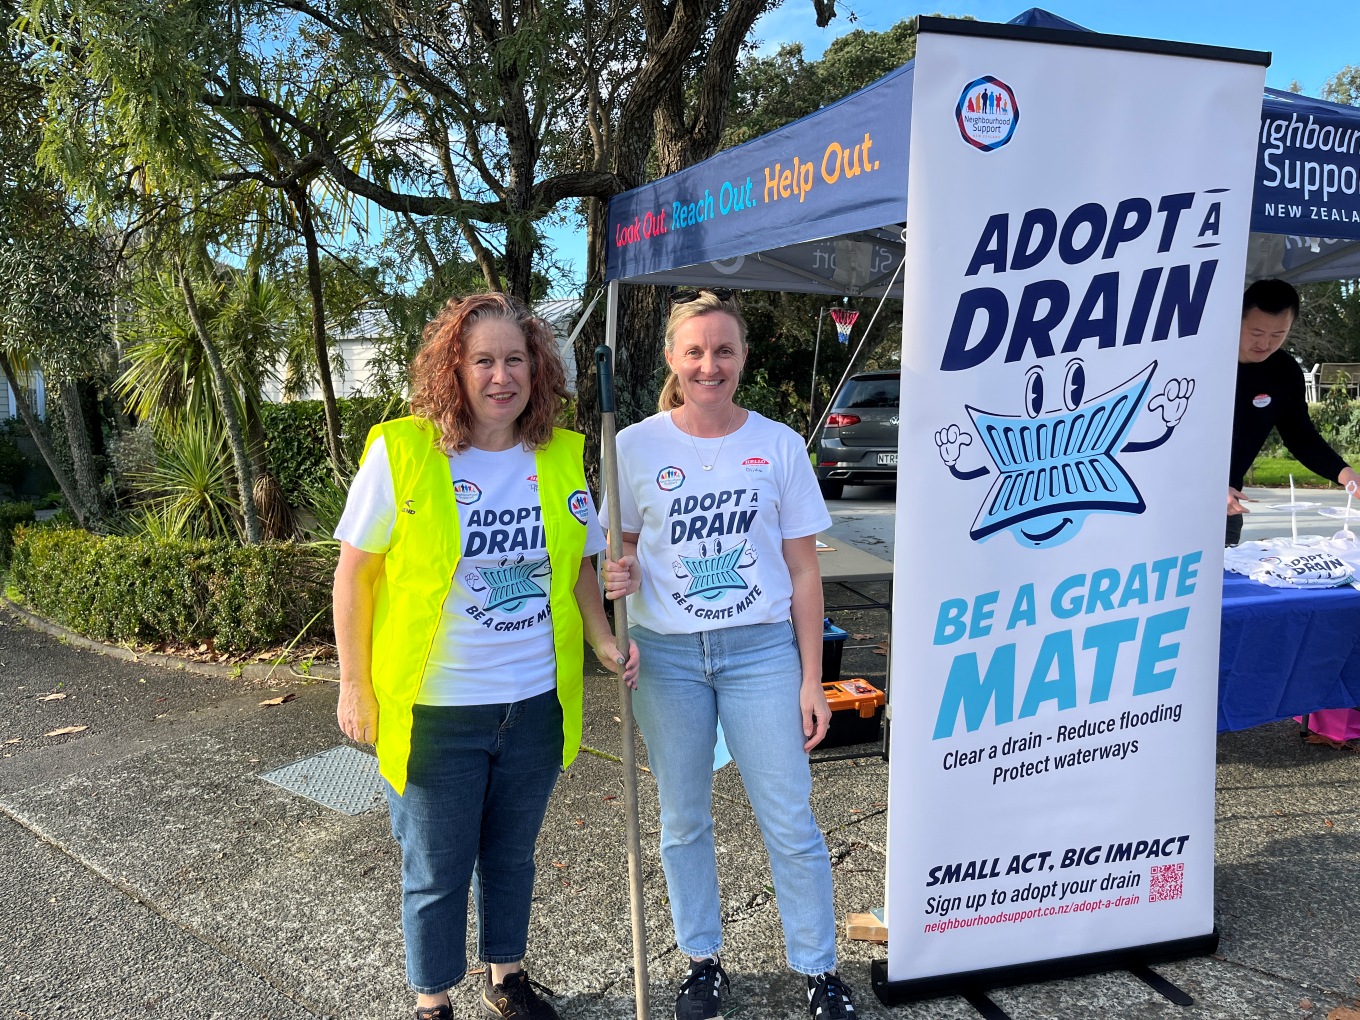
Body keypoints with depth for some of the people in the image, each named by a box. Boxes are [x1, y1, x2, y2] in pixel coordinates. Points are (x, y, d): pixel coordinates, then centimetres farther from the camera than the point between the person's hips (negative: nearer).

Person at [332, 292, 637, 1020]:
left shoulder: (562, 457, -1)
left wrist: (602, 640, -4)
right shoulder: (401, 451, -11)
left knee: (511, 853, 22)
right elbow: (354, 574, -5)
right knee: (437, 869, 14)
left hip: (536, 704, 3)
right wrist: (354, 686, -6)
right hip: (434, 708, -3)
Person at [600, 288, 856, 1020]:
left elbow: (803, 571, 1)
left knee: (790, 824, 5)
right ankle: (702, 961, 34)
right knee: (683, 822, 14)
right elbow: (618, 551, 8)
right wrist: (617, 578, -16)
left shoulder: (779, 445, -2)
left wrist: (811, 680, -1)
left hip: (760, 651, 0)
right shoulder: (636, 447, -3)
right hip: (666, 656, 1)